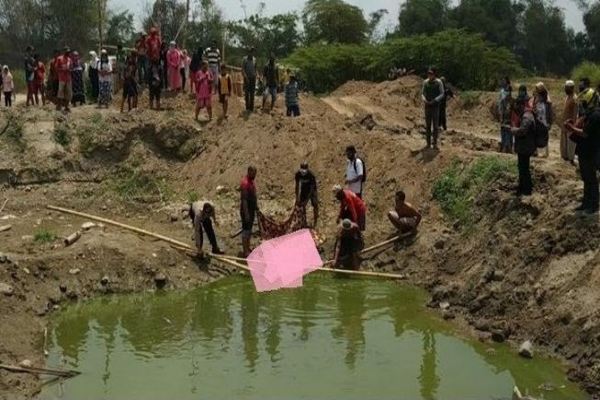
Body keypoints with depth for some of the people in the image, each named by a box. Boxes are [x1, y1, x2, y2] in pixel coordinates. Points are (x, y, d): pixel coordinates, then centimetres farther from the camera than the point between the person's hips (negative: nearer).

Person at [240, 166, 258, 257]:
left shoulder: (252, 181, 8)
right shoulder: (245, 183, -22)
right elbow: (244, 199, -24)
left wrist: (256, 207, 19)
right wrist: (246, 213, -25)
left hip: (251, 209, 10)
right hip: (246, 210, -10)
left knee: (249, 229, 16)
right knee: (246, 230, -3)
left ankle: (248, 249, 25)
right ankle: (245, 252, 1)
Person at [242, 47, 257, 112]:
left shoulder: (254, 59, 8)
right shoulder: (245, 59, -6)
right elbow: (243, 69, -11)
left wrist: (255, 76, 9)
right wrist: (246, 77, -21)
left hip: (253, 78, 4)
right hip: (247, 78, -4)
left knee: (252, 93, 6)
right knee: (247, 93, -1)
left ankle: (251, 107, 12)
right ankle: (247, 107, 3)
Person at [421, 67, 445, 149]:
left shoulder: (439, 82, -5)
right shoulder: (425, 82, 4)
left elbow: (442, 94, -4)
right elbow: (423, 93, 9)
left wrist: (434, 100, -18)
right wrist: (424, 99, -13)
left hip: (435, 106, -3)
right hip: (427, 106, 3)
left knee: (435, 125, -2)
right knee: (428, 125, 5)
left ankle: (435, 142, 4)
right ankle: (428, 142, 10)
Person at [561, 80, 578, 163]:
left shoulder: (574, 99, -20)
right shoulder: (567, 97, 8)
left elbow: (575, 113, -21)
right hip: (565, 122, 9)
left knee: (570, 142, 0)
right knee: (564, 141, 17)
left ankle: (571, 158, 9)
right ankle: (565, 156, 28)